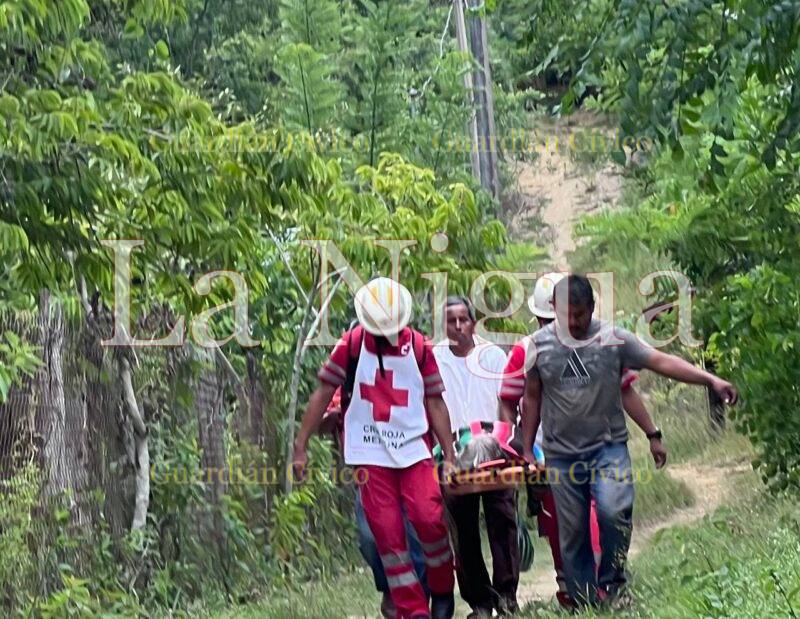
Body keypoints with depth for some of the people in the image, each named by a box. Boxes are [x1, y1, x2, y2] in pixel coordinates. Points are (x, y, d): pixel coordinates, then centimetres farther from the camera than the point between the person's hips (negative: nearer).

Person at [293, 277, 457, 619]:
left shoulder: (419, 347, 3)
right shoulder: (352, 344, -1)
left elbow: (435, 403, 7)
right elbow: (323, 394, 3)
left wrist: (449, 456, 6)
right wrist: (300, 446, 1)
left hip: (413, 448, 1)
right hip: (370, 455, -1)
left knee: (430, 520, -14)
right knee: (387, 533, -4)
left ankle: (442, 590, 10)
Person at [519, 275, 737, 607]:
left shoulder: (614, 339, -5)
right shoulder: (539, 344, 1)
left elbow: (661, 361, -12)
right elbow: (532, 398, 10)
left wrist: (711, 380, -22)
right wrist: (527, 450, 10)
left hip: (608, 446, -2)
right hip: (562, 453, 2)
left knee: (614, 511, -24)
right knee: (573, 533, 5)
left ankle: (611, 582, -3)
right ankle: (584, 602, 16)